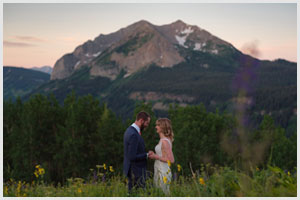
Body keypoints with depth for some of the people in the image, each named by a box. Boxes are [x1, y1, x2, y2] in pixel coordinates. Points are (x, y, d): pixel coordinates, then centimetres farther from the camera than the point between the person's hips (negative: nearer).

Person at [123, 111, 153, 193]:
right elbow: (132, 157, -25)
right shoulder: (134, 135, -23)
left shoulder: (129, 130, 8)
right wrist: (147, 155, -15)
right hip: (136, 171, -10)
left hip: (132, 170, 10)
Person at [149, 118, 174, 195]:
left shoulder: (165, 141, -17)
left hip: (163, 173, -9)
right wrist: (154, 154, 7)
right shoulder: (163, 140, 11)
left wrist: (156, 157, -15)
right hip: (160, 171, 9)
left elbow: (171, 160, -20)